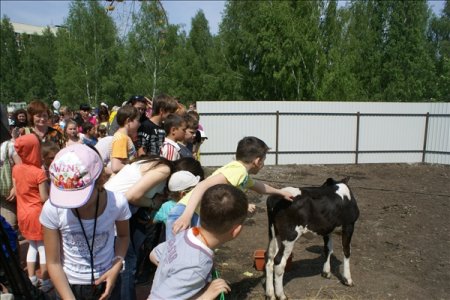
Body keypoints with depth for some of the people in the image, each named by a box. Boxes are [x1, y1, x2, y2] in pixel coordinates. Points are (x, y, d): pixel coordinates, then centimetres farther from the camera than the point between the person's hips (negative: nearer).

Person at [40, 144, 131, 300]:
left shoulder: (117, 203, -23)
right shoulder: (52, 209, -24)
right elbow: (54, 263, -13)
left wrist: (116, 267, -15)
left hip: (106, 281, 0)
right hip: (68, 285, 0)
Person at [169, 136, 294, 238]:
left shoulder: (243, 175, 17)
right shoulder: (238, 170, -13)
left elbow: (258, 186, 41)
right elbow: (203, 185, -25)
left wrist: (280, 192, 57)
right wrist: (186, 215, -36)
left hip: (197, 217, 10)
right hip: (187, 215, -10)